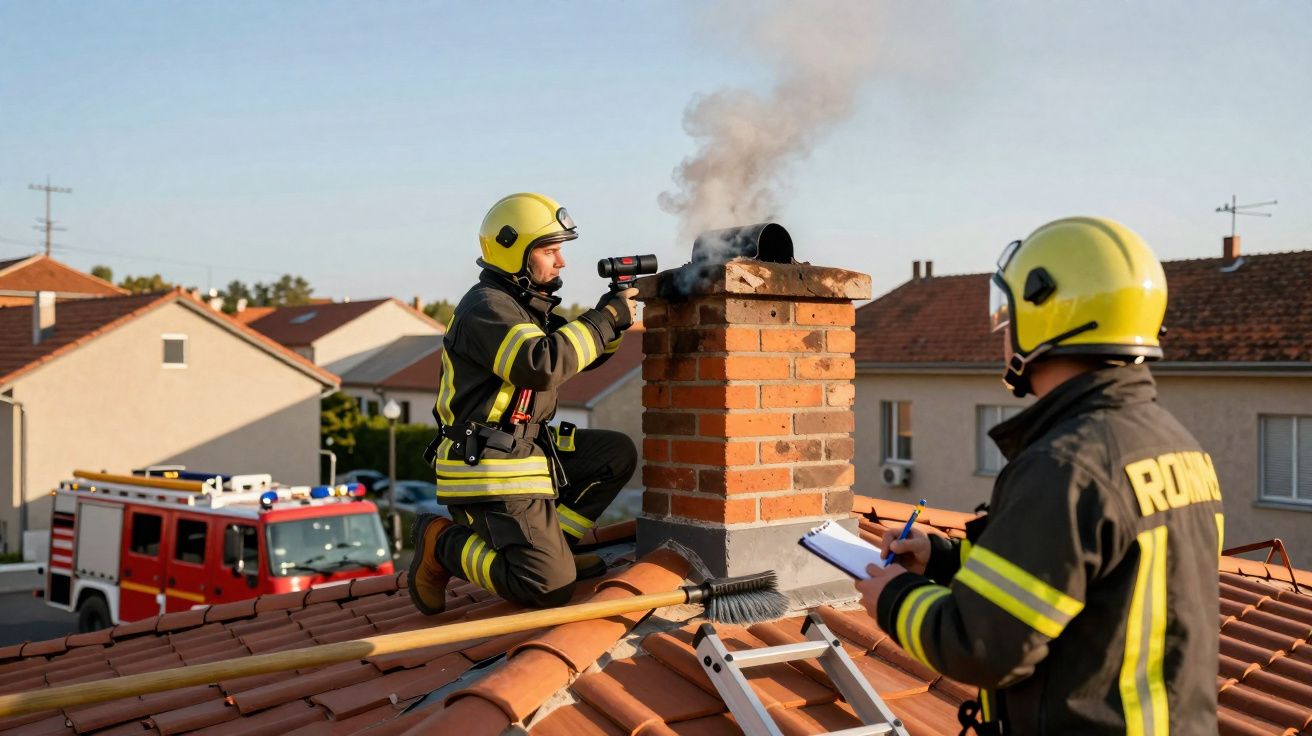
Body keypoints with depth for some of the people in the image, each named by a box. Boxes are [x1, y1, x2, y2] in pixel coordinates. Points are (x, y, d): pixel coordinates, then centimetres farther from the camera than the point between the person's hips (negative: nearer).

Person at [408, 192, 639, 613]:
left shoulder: (526, 304, 15)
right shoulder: (486, 307, -16)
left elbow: (576, 355, 22)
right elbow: (542, 365, -30)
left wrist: (613, 320, 3)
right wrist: (605, 319, -21)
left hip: (527, 452, 10)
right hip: (490, 471, -10)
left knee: (618, 454, 9)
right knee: (550, 588, -14)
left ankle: (548, 545, 10)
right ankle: (443, 544, 3)